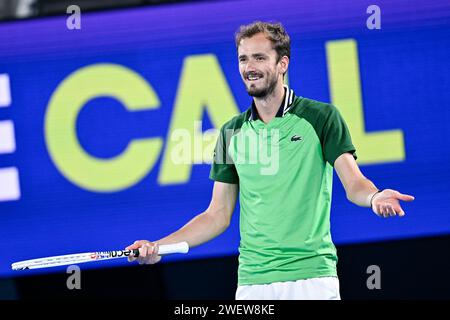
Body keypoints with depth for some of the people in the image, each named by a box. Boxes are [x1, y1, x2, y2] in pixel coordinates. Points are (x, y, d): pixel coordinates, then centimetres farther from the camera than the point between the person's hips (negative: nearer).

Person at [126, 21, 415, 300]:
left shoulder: (322, 117, 0)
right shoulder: (232, 132, 12)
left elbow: (353, 183, -7)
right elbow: (218, 215, 13)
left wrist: (374, 197, -30)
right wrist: (159, 247, 2)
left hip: (311, 277, -3)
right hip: (252, 281, 3)